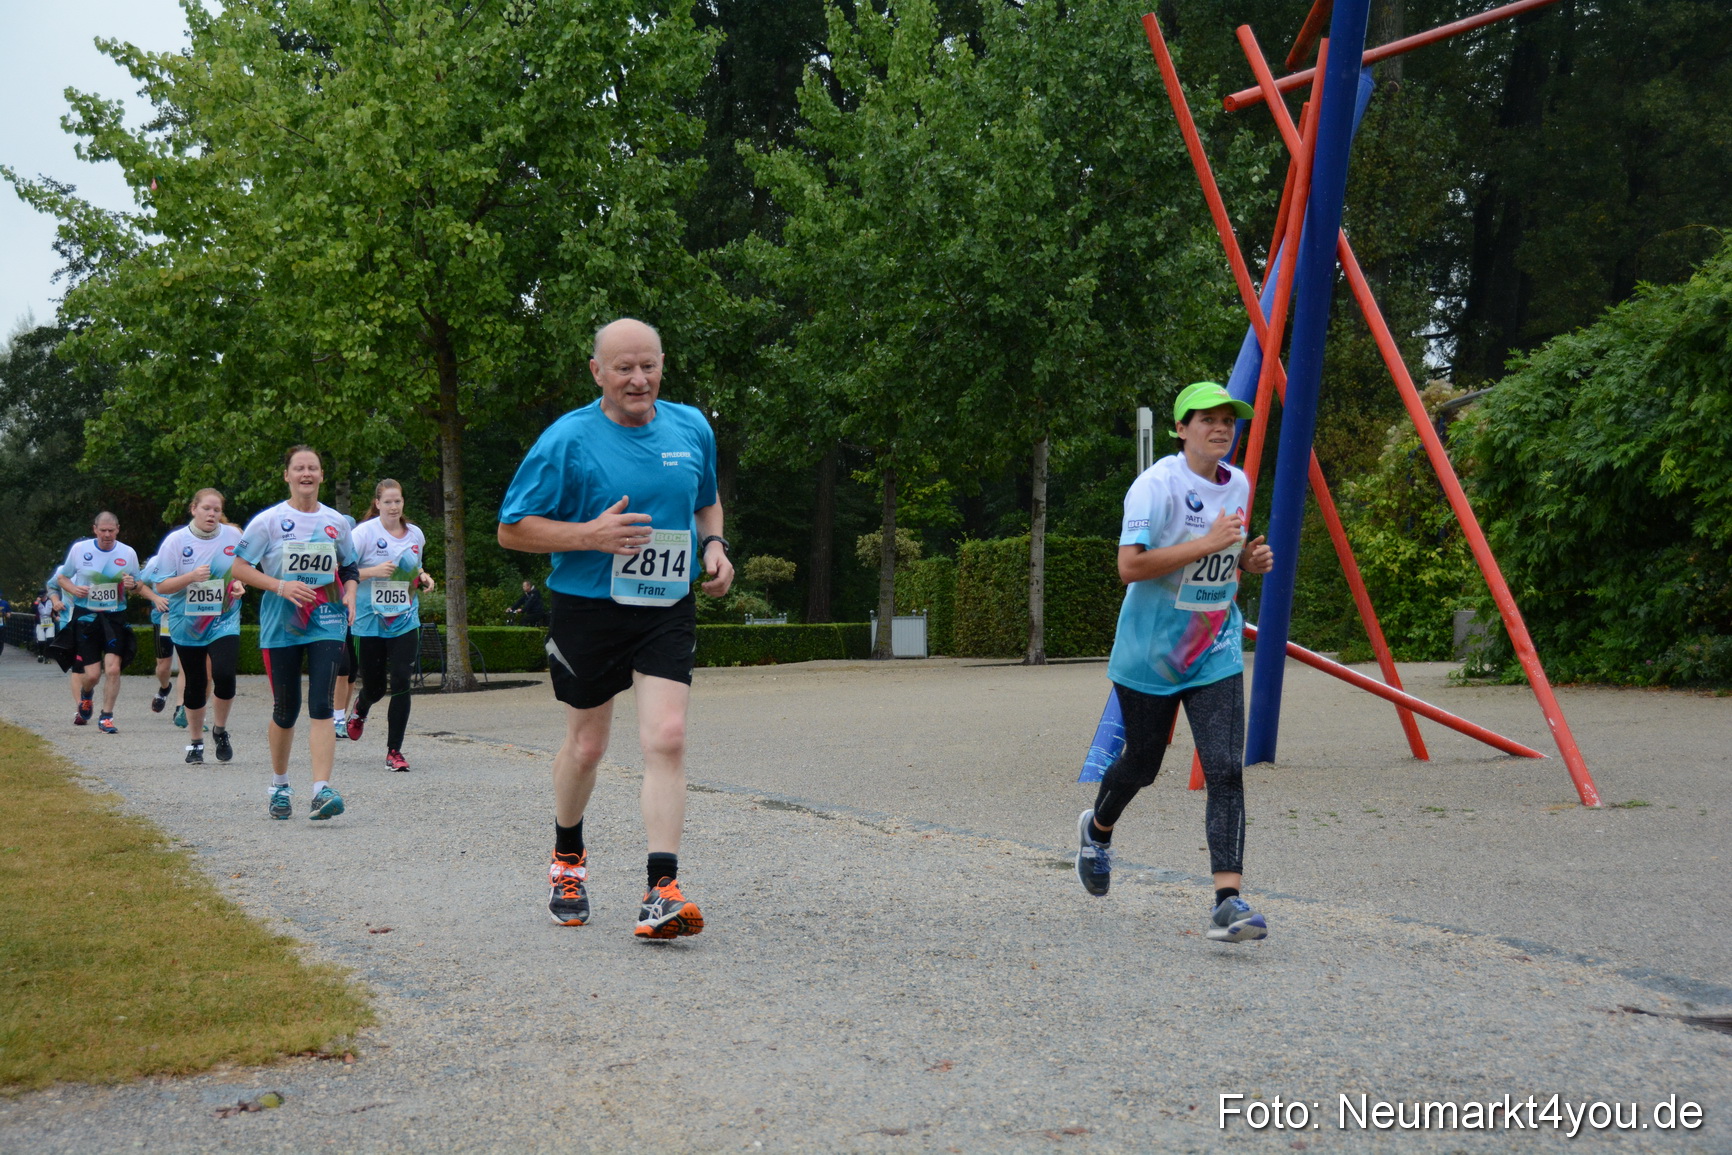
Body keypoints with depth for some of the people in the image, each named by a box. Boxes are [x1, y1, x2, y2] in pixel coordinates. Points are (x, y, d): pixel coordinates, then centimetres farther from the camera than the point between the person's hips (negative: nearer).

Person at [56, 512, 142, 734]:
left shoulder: (128, 553, 0)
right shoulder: (79, 549, -1)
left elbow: (138, 586, 12)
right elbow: (63, 577, 10)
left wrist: (132, 586, -13)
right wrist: (74, 589, -11)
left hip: (115, 617, 1)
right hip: (86, 616, -1)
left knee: (113, 668, -13)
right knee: (92, 674, -3)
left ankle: (106, 717, 5)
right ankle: (85, 696, 34)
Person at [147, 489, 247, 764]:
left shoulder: (234, 536, 0)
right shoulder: (176, 540, -5)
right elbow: (161, 586, -6)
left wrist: (240, 584, -7)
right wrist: (192, 577, -22)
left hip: (225, 621, 0)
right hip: (187, 625, 0)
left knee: (224, 675, -18)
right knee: (195, 684, 8)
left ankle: (220, 730, 8)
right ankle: (195, 742, 27)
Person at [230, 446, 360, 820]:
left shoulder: (336, 522, 9)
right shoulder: (268, 521, -2)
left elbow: (349, 568, 21)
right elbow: (239, 568, -3)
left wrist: (350, 596, 1)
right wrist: (281, 586, -16)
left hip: (326, 624, 1)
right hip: (281, 624, -1)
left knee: (321, 705, -12)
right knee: (285, 710, 6)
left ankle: (321, 789, -18)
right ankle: (279, 785, 28)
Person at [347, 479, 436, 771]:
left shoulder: (415, 534, 8)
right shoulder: (364, 532, -7)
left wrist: (423, 578, 2)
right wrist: (374, 571, -22)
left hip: (405, 621, 3)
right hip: (369, 623, -3)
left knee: (401, 683, -9)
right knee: (374, 686, 7)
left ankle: (394, 751, 0)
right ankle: (360, 711, 46)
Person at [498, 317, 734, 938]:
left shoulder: (692, 428, 4)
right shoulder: (567, 439, -9)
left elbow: (707, 502, 23)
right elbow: (512, 529, -6)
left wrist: (714, 547, 1)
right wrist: (591, 536, -20)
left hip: (668, 610, 2)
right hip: (589, 608, -2)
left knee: (666, 739, -13)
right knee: (585, 745, 11)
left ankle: (661, 891, -14)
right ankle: (567, 859, 38)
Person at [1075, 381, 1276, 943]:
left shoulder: (1239, 485, 6)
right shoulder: (1156, 485, -15)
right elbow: (1129, 566, -25)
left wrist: (1248, 558, 1)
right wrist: (1207, 544, -28)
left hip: (1217, 654, 4)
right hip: (1151, 650, -4)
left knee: (1226, 769, -12)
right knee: (1142, 763, 12)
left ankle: (1228, 901, -16)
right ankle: (1098, 829, 46)